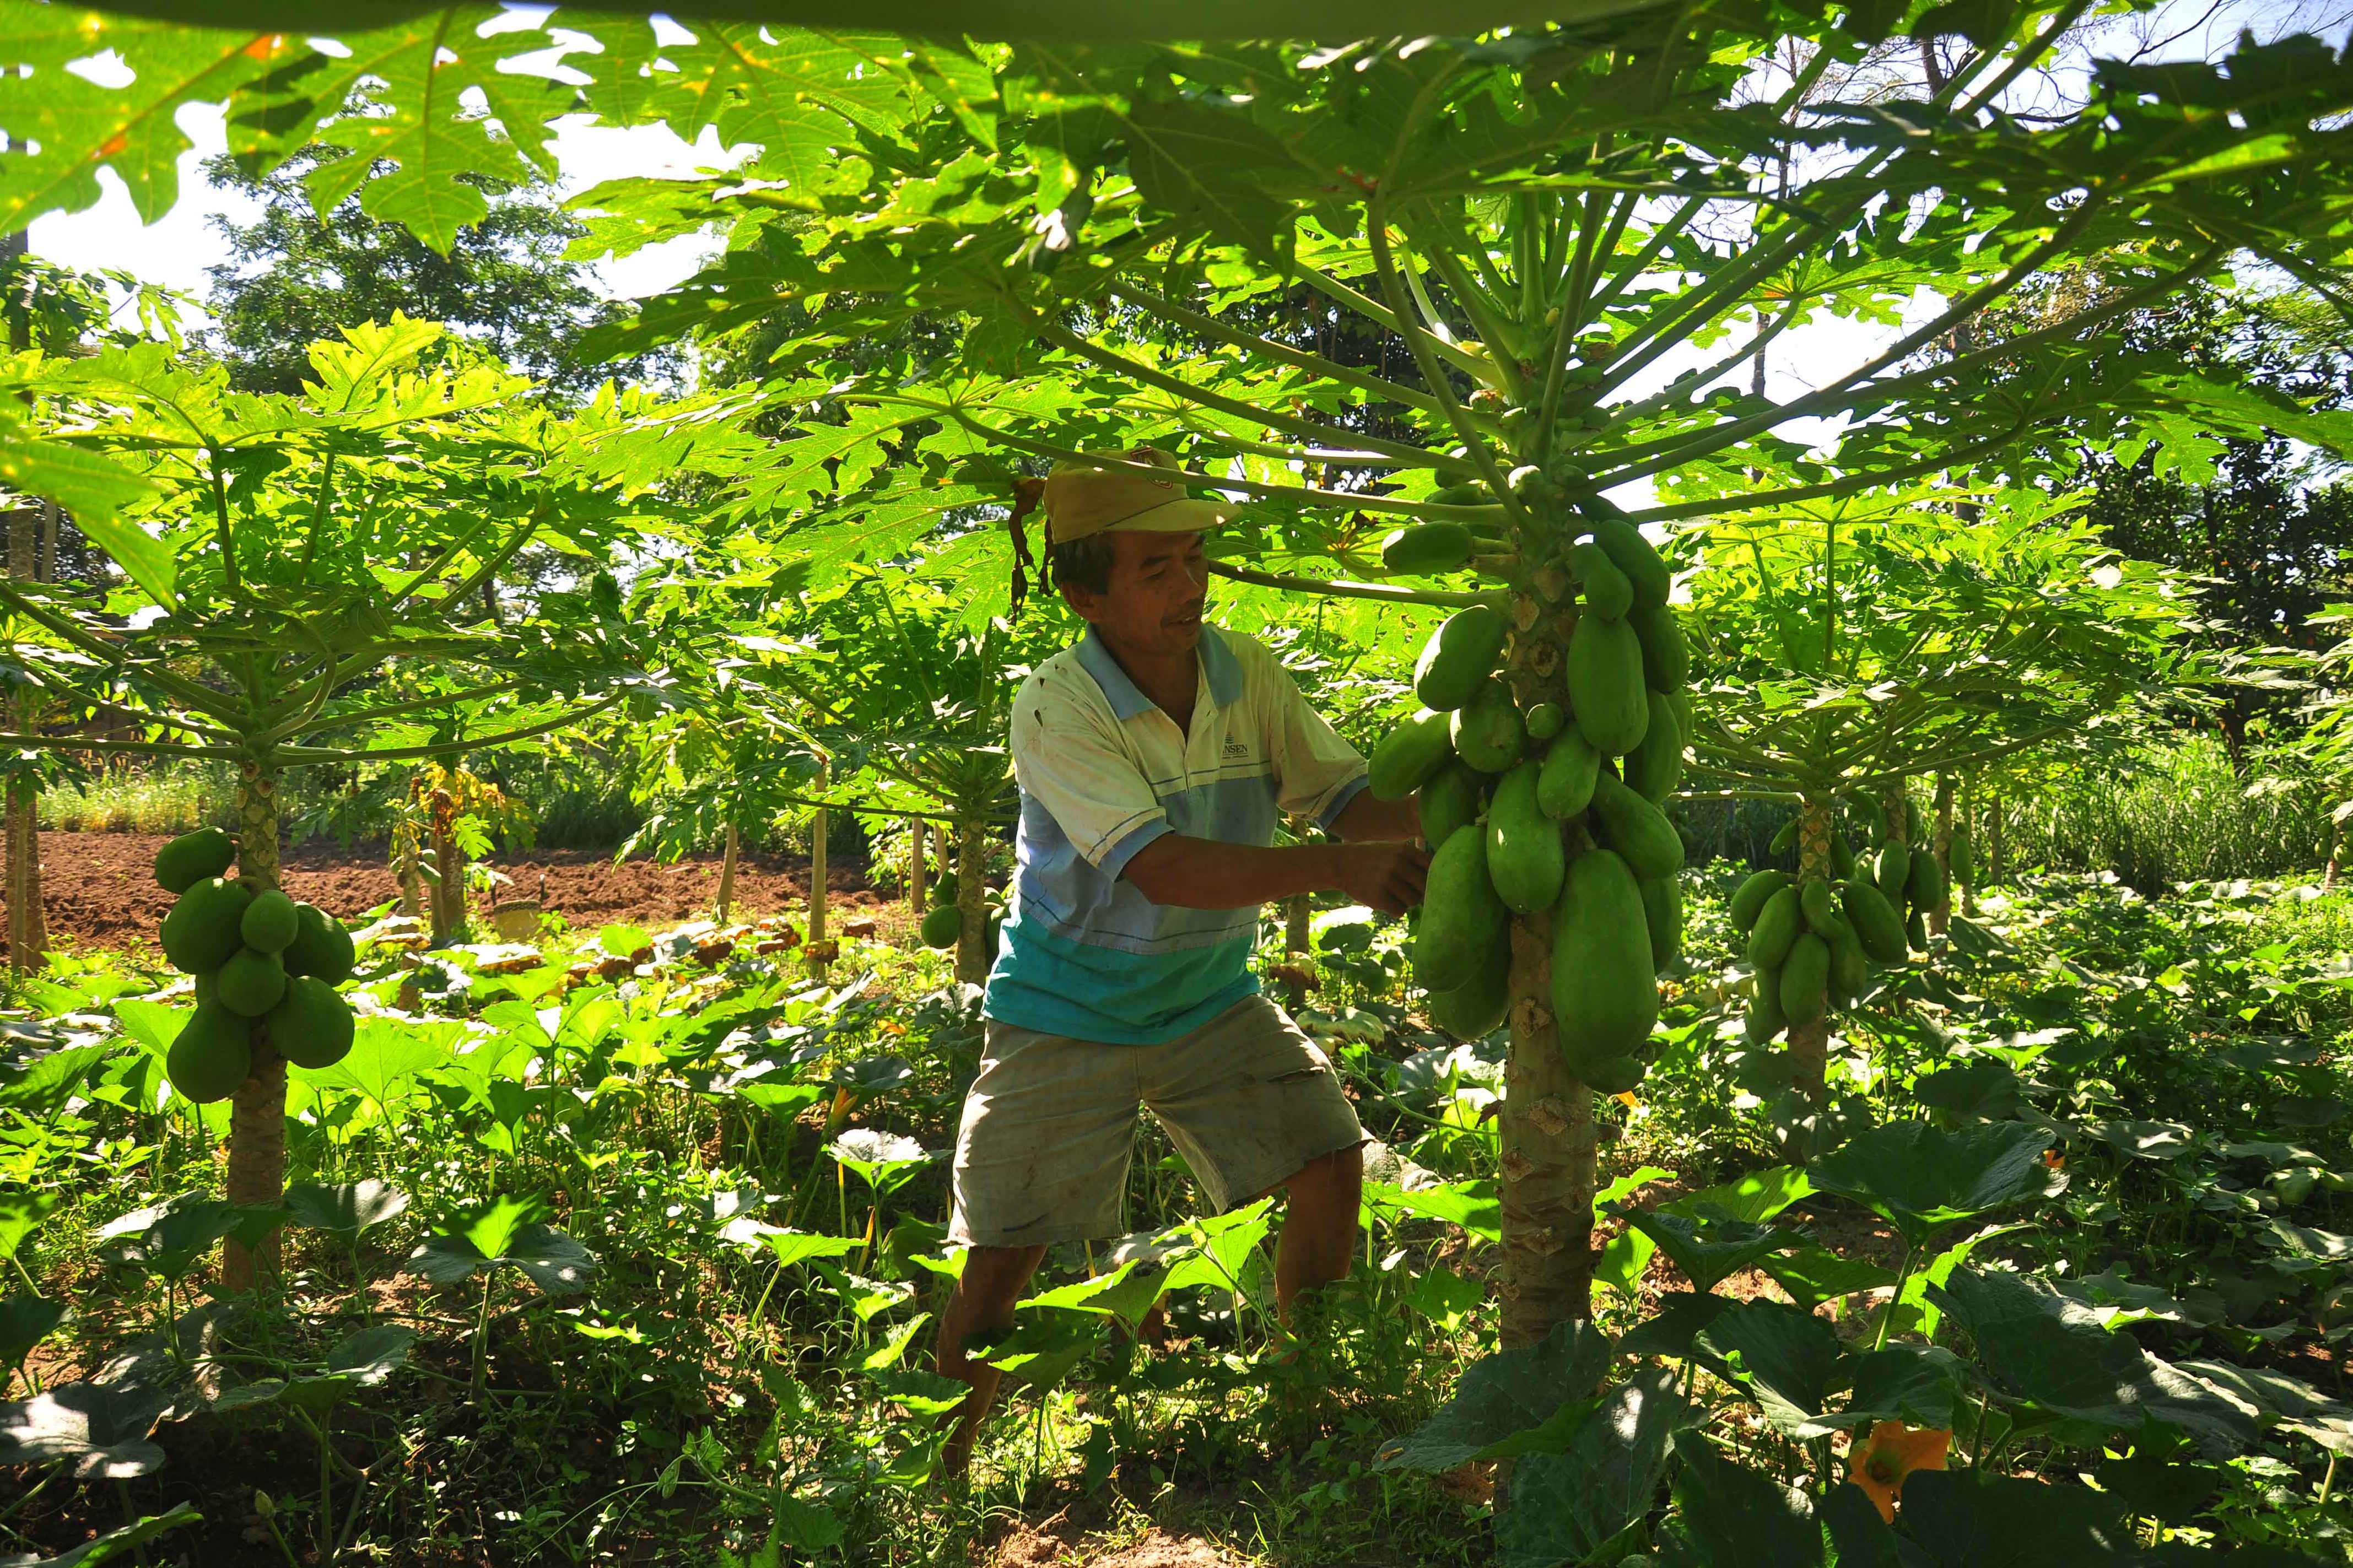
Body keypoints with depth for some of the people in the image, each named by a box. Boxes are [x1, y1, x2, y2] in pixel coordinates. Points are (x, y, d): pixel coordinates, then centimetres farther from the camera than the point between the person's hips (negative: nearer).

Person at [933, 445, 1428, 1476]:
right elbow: (1160, 867, -35)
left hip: (1211, 997, 5)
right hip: (1068, 1014, -4)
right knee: (1001, 1257, -1)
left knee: (1330, 1158, -1)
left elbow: (1350, 798, -8)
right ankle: (941, 1471, 22)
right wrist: (1336, 869, -44)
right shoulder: (1057, 707, -25)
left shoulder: (1246, 673, -8)